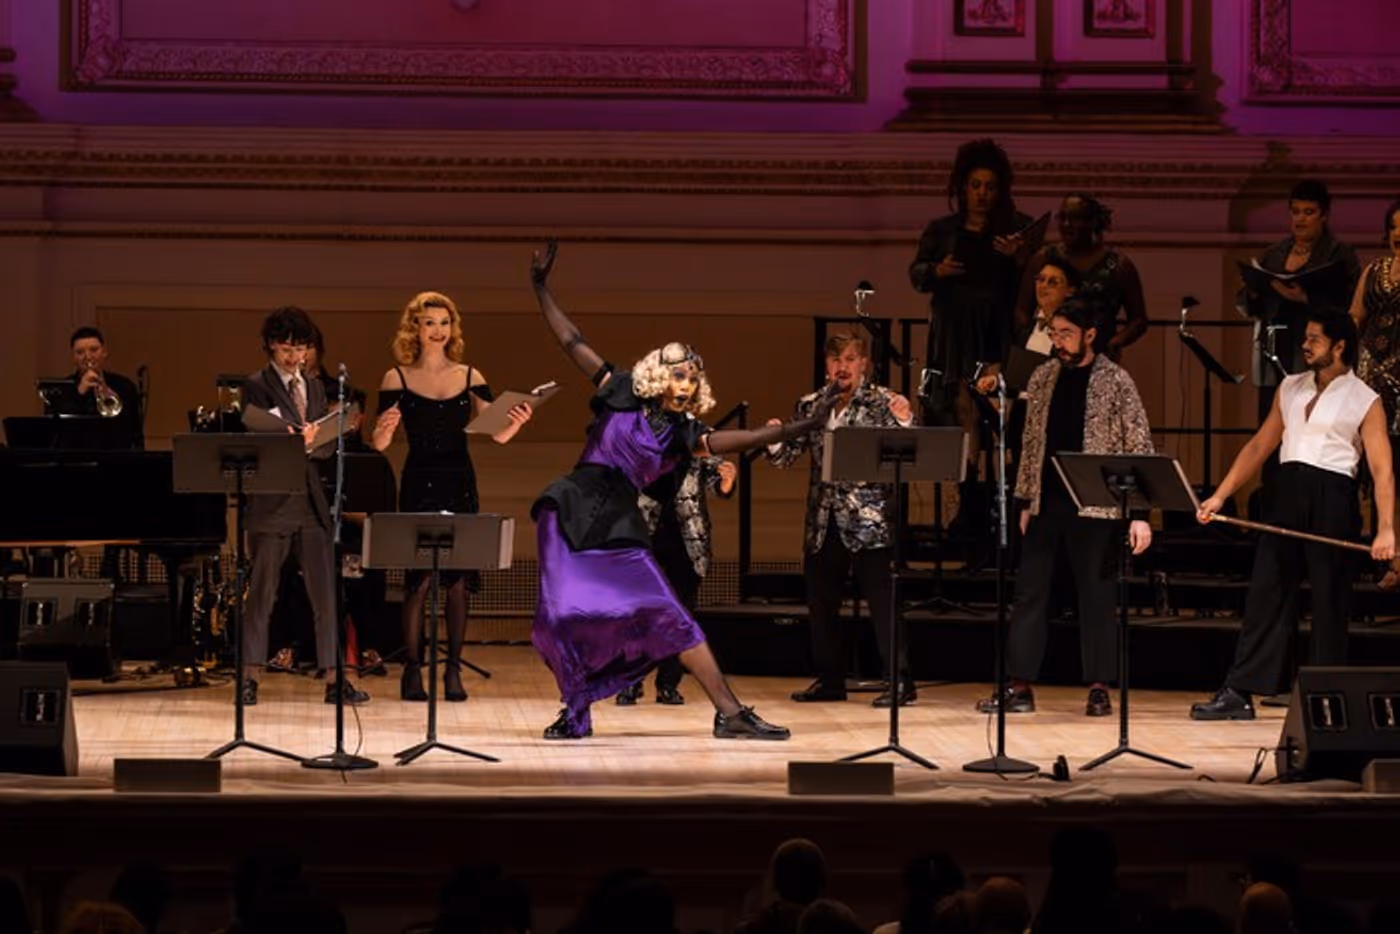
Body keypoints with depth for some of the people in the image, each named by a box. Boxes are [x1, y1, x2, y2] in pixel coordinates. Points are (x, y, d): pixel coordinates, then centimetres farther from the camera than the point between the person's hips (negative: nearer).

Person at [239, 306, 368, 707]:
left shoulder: (314, 389, 17)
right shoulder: (257, 386, -1)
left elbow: (327, 447, 13)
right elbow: (253, 424, -16)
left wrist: (313, 440, -10)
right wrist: (295, 434, -30)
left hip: (310, 504, 5)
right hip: (271, 504, -5)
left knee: (325, 595, 1)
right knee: (261, 594, 0)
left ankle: (333, 680, 2)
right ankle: (249, 677, 9)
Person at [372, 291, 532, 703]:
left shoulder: (470, 377, 7)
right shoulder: (397, 379, 1)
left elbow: (497, 435, 0)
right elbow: (379, 444, -5)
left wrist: (516, 422, -22)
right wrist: (385, 427, -27)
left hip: (460, 485, 2)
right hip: (419, 486, -2)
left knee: (458, 579, 1)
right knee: (419, 578, -7)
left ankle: (453, 670, 6)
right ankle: (413, 669, -1)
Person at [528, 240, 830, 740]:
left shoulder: (682, 434, 7)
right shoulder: (620, 394, 4)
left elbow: (740, 439, -6)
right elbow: (571, 342, 5)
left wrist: (795, 429, -17)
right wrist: (540, 288, 2)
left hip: (620, 528, 2)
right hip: (572, 512, -2)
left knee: (669, 615, -4)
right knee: (563, 613, -14)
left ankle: (729, 712, -6)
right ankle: (575, 712, 4)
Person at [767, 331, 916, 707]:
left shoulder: (883, 403, -3)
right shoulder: (811, 406, 10)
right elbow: (786, 457, 9)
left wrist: (904, 422, -29)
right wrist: (775, 439, -12)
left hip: (869, 521, -5)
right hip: (823, 521, 5)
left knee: (881, 599, -7)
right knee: (820, 602, 10)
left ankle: (901, 680, -4)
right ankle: (830, 679, 21)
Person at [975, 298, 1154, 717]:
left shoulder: (1115, 381, -5)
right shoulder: (1043, 379, 9)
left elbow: (1139, 448, -6)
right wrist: (1026, 501, 12)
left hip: (1094, 506, -5)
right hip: (1047, 503, 5)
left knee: (1096, 595, 1)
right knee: (1030, 591, 3)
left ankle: (1099, 688, 8)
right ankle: (1019, 686, 6)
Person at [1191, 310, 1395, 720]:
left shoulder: (1365, 401, 0)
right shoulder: (1290, 388, 16)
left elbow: (1382, 470, -6)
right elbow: (1259, 446, 18)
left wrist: (1386, 529, -18)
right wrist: (1220, 495, 10)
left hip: (1332, 498, -5)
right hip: (1286, 493, 5)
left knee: (1329, 601, 0)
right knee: (1265, 592, 1)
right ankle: (1239, 693, 1)